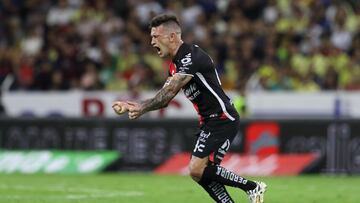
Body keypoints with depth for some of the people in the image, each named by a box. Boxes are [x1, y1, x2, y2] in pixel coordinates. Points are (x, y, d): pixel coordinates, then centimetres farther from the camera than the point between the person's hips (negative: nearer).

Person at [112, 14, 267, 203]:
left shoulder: (192, 57, -17)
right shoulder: (176, 63, 14)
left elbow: (169, 91, -25)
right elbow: (164, 98, 11)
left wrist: (142, 108, -27)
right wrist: (133, 105, -1)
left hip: (222, 118, -10)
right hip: (209, 121, 10)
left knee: (198, 170, -17)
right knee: (201, 173, 4)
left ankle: (252, 187, -4)